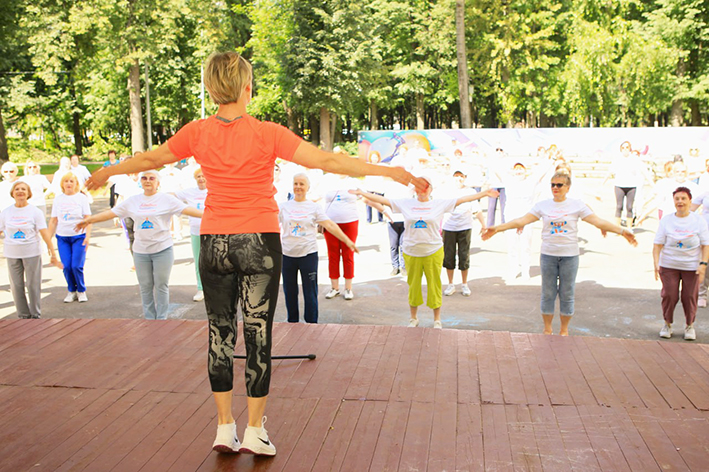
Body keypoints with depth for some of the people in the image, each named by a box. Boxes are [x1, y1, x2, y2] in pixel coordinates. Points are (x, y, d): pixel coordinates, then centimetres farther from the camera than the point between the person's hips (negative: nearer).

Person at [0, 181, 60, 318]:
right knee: (16, 286, 6)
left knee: (33, 285, 3)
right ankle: (23, 315, 18)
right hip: (12, 254, 3)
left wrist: (53, 253, -11)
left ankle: (35, 314, 16)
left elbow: (45, 233, -7)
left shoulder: (35, 212, -2)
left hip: (31, 254, -3)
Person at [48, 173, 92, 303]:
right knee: (66, 266, -3)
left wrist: (87, 236, -13)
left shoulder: (82, 198, 1)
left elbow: (88, 219, -3)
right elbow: (53, 220, 11)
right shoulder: (58, 199, 9)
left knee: (77, 266, -9)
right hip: (62, 237, 3)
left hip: (79, 236, -3)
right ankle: (71, 291, 16)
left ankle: (81, 291, 12)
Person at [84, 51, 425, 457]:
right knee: (259, 333, 5)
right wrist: (391, 172, -12)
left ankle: (225, 427, 19)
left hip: (214, 243, 3)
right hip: (259, 242, -3)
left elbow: (150, 159, 12)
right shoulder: (267, 134, -12)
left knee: (220, 332, 11)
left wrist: (108, 172, 31)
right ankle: (255, 430, 13)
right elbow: (326, 161, -15)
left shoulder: (198, 133, -2)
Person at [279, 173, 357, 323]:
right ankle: (292, 323, 22)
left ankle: (311, 324, 11)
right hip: (287, 255, 2)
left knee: (310, 292, 0)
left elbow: (329, 225, -1)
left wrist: (347, 240, -6)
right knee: (290, 292, 8)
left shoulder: (314, 207, 3)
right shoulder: (284, 206, 6)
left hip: (308, 254, -1)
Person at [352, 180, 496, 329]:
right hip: (411, 253, 1)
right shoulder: (405, 203, 3)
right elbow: (383, 200, 4)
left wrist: (485, 193, -5)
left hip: (433, 252, -1)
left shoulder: (440, 204, 1)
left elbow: (463, 199, -1)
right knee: (413, 286, 11)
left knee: (434, 286, 6)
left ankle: (437, 320, 21)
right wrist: (361, 193, 3)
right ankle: (413, 318, 28)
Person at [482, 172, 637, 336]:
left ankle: (564, 330, 22)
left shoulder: (577, 205, -1)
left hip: (570, 256, -1)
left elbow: (599, 222, -5)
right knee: (548, 294, 7)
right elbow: (521, 221, -2)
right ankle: (547, 329, 21)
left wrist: (622, 231, -15)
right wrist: (497, 228, -10)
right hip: (548, 255, 1)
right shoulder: (542, 205, 2)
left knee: (567, 295, 7)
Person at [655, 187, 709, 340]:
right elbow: (657, 245, -3)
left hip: (692, 266, 0)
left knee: (689, 297, 1)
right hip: (668, 265, 0)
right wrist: (656, 263, -14)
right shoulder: (666, 220, -1)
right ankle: (667, 324, 18)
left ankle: (689, 326, 22)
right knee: (669, 295, -2)